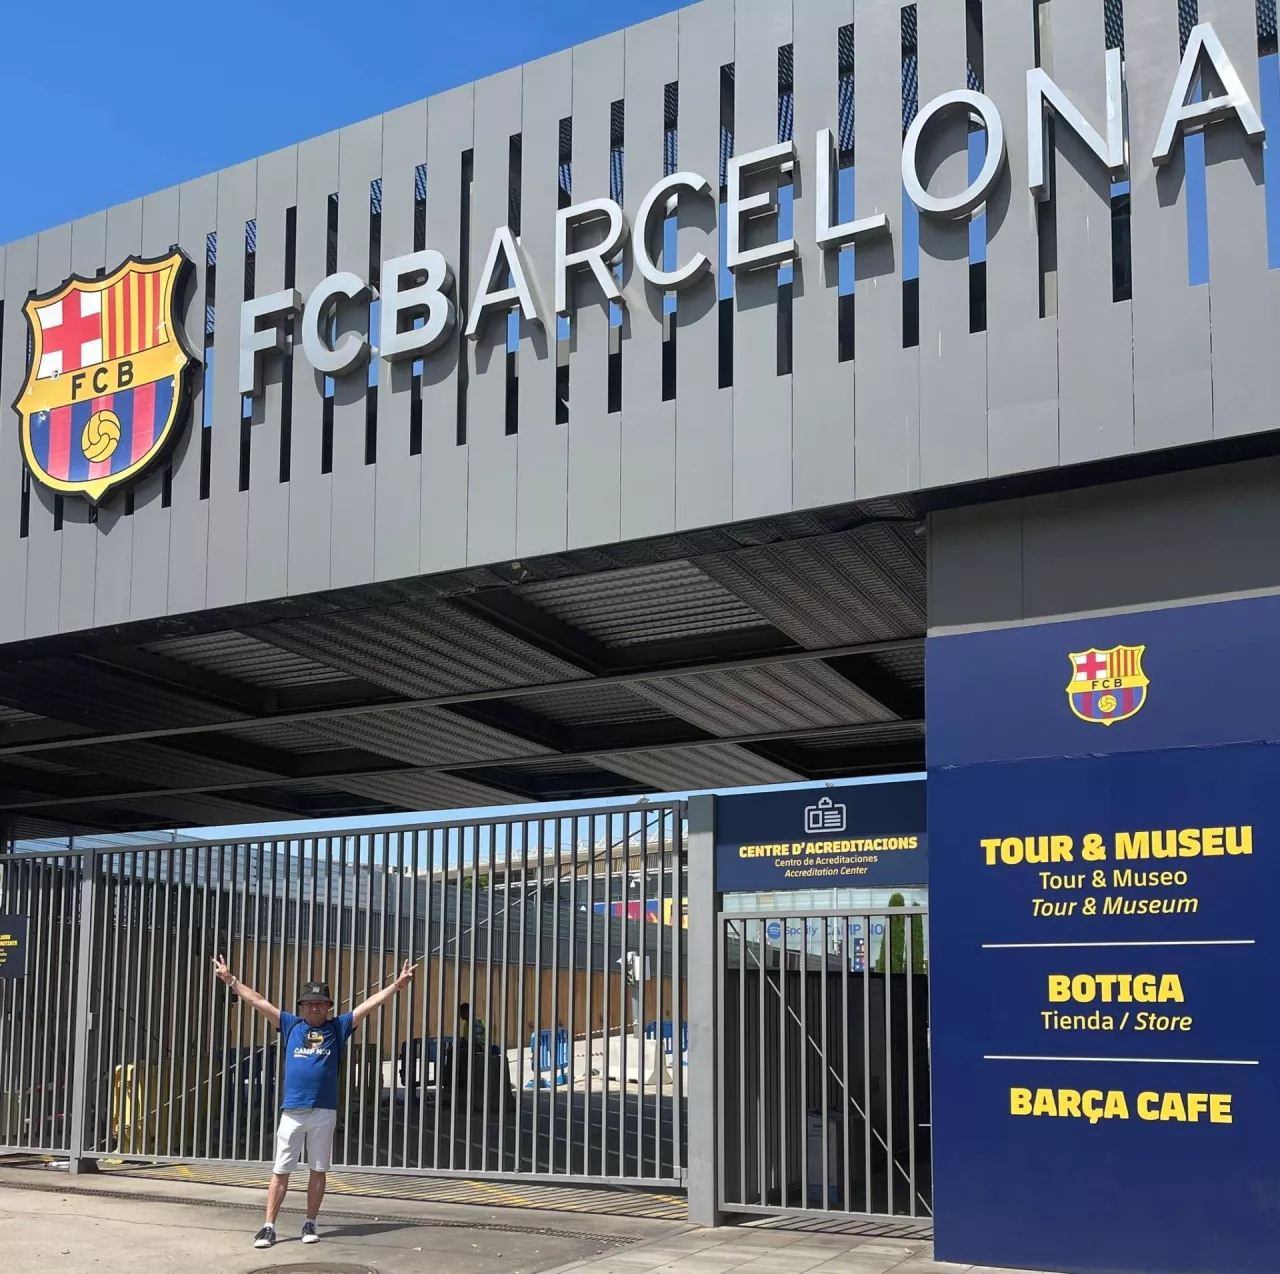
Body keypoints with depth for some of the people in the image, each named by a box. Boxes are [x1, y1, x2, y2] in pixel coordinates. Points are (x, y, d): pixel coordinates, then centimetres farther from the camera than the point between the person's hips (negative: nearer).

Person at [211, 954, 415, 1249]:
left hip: (324, 1112, 0)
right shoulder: (291, 1025, 10)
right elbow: (258, 1002, 10)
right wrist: (230, 980, 8)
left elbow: (370, 1004, 5)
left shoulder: (337, 1028, 8)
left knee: (318, 1170, 7)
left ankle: (310, 1223, 19)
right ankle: (269, 1226, 5)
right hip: (292, 1112, 0)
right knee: (280, 1171, 1)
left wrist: (398, 985, -1)